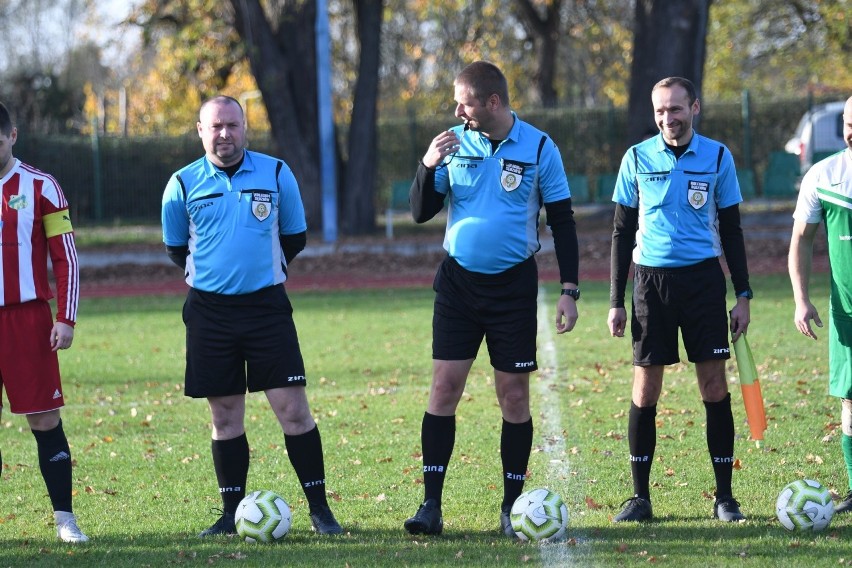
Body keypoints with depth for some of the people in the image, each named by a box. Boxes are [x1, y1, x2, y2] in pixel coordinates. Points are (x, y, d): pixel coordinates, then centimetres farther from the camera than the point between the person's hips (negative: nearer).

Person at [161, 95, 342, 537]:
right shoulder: (183, 184, 1)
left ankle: (319, 509, 0)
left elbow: (294, 238, 12)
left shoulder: (276, 174, 2)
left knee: (293, 409, -6)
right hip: (209, 311, 1)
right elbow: (176, 249, 13)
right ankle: (232, 513, 13)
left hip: (266, 305, -1)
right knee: (225, 416, 5)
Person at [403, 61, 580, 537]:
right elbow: (421, 212, 5)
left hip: (514, 284, -2)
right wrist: (428, 168, -13)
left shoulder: (538, 148, -5)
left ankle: (512, 507, 10)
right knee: (444, 388, -4)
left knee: (514, 395, 1)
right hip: (458, 280, 2)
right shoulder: (455, 142, 2)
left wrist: (569, 291, -6)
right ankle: (431, 505, -2)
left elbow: (562, 221, 0)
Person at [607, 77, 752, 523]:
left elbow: (731, 230, 9)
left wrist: (743, 295, 3)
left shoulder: (717, 157, 4)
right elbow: (622, 232, 8)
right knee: (645, 389, -1)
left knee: (714, 386, -3)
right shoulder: (637, 159, 3)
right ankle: (640, 496, 8)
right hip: (652, 280, 0)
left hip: (704, 280, 0)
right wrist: (616, 301, 3)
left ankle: (724, 496, 4)